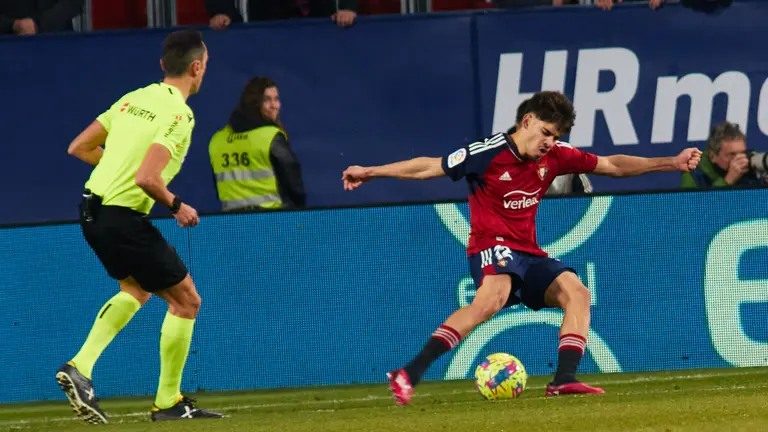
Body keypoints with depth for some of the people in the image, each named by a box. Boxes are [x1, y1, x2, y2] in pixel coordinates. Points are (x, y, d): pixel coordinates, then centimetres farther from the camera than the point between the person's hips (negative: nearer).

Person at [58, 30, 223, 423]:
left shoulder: (133, 99, 9)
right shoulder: (178, 114, -15)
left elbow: (79, 148, 13)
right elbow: (147, 179, -26)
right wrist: (177, 206, -9)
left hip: (92, 210, 9)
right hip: (124, 217, -9)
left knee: (137, 289, 29)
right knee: (186, 300, 5)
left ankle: (80, 367, 15)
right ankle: (168, 402, 10)